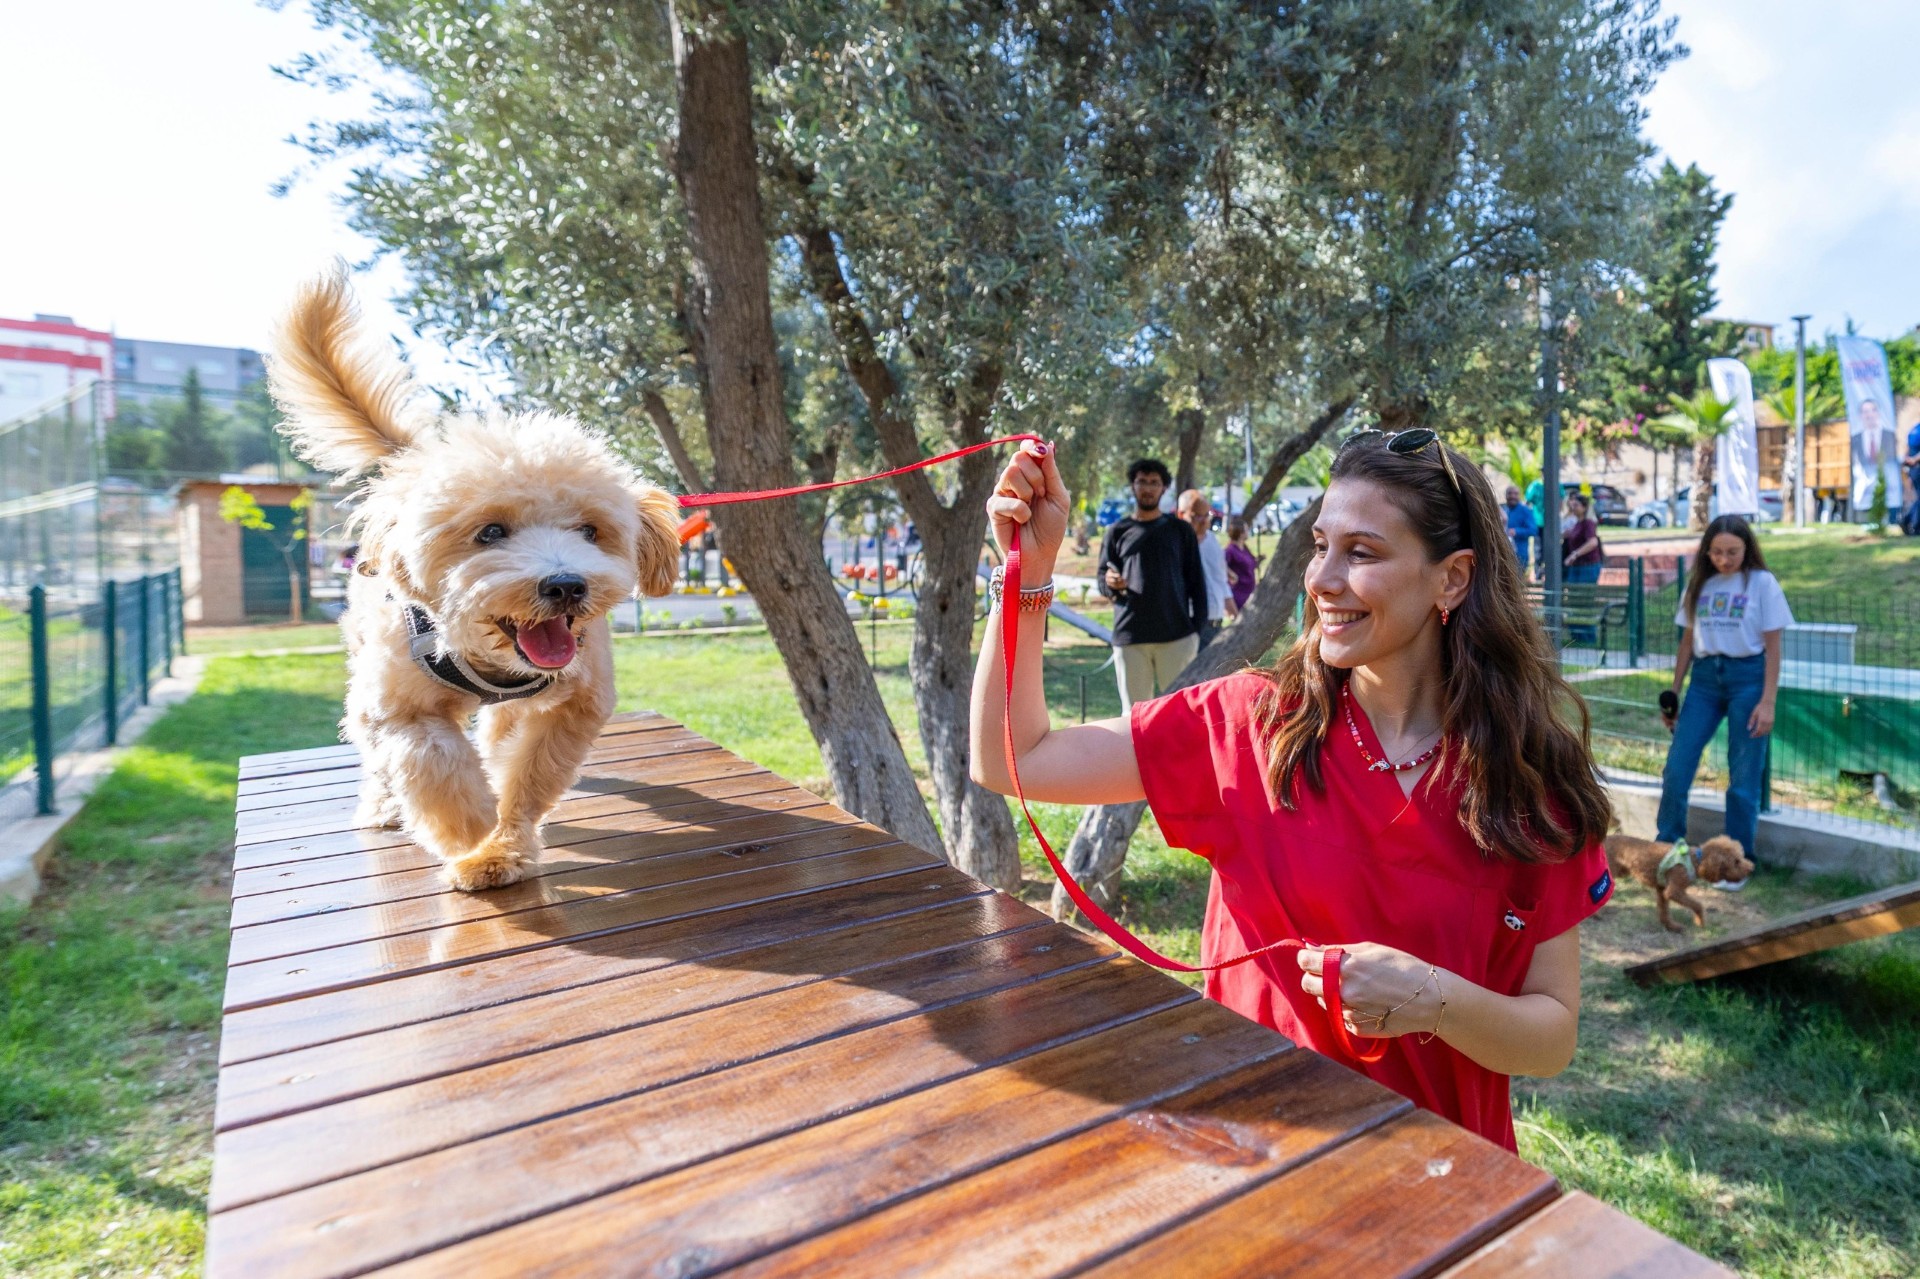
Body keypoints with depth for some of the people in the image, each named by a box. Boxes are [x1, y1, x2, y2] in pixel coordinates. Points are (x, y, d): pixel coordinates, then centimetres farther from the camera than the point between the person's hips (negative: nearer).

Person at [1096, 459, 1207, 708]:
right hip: (1129, 636, 1)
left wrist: (1198, 627, 0)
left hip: (1177, 635, 0)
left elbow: (1196, 581, 9)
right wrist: (1109, 583, -14)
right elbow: (1100, 579, 10)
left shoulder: (1181, 530, 10)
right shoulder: (1117, 531, 10)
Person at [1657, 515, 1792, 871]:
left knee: (1743, 777, 3)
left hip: (1747, 677, -3)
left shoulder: (1762, 583, -3)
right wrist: (1673, 694, 11)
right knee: (1676, 768, 1)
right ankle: (1665, 848, 14)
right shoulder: (1699, 583, 8)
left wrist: (1768, 701, -10)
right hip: (1704, 676, 3)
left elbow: (1772, 648, -4)